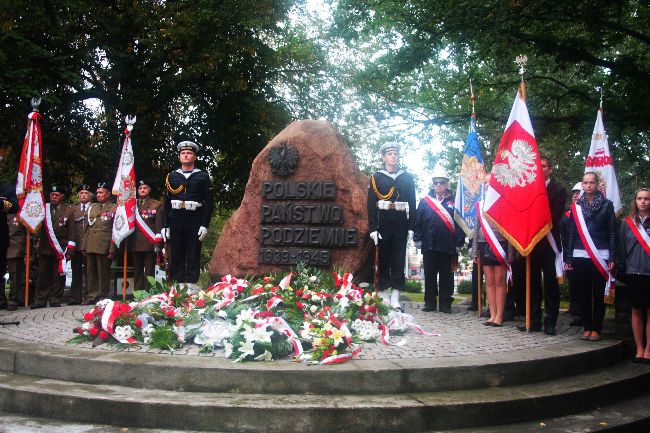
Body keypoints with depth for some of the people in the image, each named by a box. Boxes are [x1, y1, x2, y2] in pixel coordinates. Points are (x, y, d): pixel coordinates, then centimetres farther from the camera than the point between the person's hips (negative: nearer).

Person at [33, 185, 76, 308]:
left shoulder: (68, 211, 5)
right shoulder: (43, 209, 10)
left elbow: (72, 233, 2)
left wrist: (70, 250, -4)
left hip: (60, 249, -2)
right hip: (44, 248, 2)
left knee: (58, 276, 3)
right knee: (43, 275, 4)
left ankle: (55, 300, 11)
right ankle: (40, 300, 11)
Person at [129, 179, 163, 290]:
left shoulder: (156, 205, 4)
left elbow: (159, 225, -1)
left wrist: (157, 243, -8)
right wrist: (127, 241, 8)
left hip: (149, 243, -3)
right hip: (135, 243, 3)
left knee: (149, 271, -1)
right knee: (137, 271, 7)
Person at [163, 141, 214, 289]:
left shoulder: (203, 177, 5)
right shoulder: (172, 176, 11)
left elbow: (209, 203, 1)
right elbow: (167, 203, 11)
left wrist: (205, 225, -7)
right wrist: (165, 225, 5)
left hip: (195, 221, -2)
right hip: (175, 221, 2)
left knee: (193, 255, 0)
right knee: (176, 255, 4)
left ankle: (191, 285, 3)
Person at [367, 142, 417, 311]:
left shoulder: (407, 177, 11)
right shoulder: (376, 177, 5)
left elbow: (412, 203, 9)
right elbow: (371, 204, 0)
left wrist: (411, 227, 1)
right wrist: (373, 228, -8)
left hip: (401, 225, 1)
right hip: (383, 224, -1)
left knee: (399, 261, 0)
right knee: (383, 260, 4)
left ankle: (395, 299, 4)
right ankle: (383, 297, 10)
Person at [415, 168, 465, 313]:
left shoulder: (454, 202, 6)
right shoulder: (425, 201, 10)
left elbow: (459, 224, 3)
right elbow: (418, 222, 8)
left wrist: (458, 243, -2)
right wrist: (418, 240, 1)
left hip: (448, 246, -1)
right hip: (429, 246, 1)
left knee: (446, 276, 4)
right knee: (429, 275, 6)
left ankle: (445, 304, 12)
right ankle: (430, 303, 15)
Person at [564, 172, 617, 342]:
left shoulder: (607, 205, 4)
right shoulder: (576, 206, 9)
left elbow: (612, 232, 1)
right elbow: (571, 233, 8)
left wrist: (612, 257, -6)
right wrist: (568, 258, 3)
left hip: (600, 257, -2)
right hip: (580, 257, 2)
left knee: (599, 294, 0)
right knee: (583, 294, 5)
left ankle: (596, 329, 8)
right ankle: (587, 328, 13)